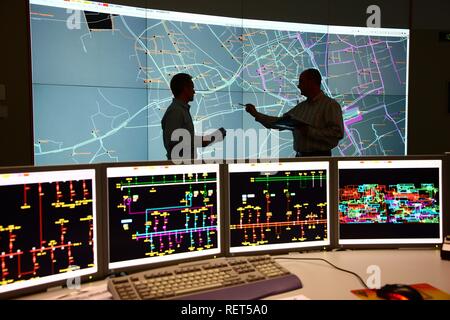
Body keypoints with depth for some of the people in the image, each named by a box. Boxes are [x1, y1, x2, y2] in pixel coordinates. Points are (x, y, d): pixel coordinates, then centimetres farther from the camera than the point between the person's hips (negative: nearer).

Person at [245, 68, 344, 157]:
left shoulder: (330, 105, -8)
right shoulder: (301, 107, 14)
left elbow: (337, 132, -18)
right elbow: (279, 122, 18)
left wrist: (310, 131, -20)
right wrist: (256, 114, 16)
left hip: (320, 159, -7)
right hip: (299, 158, 7)